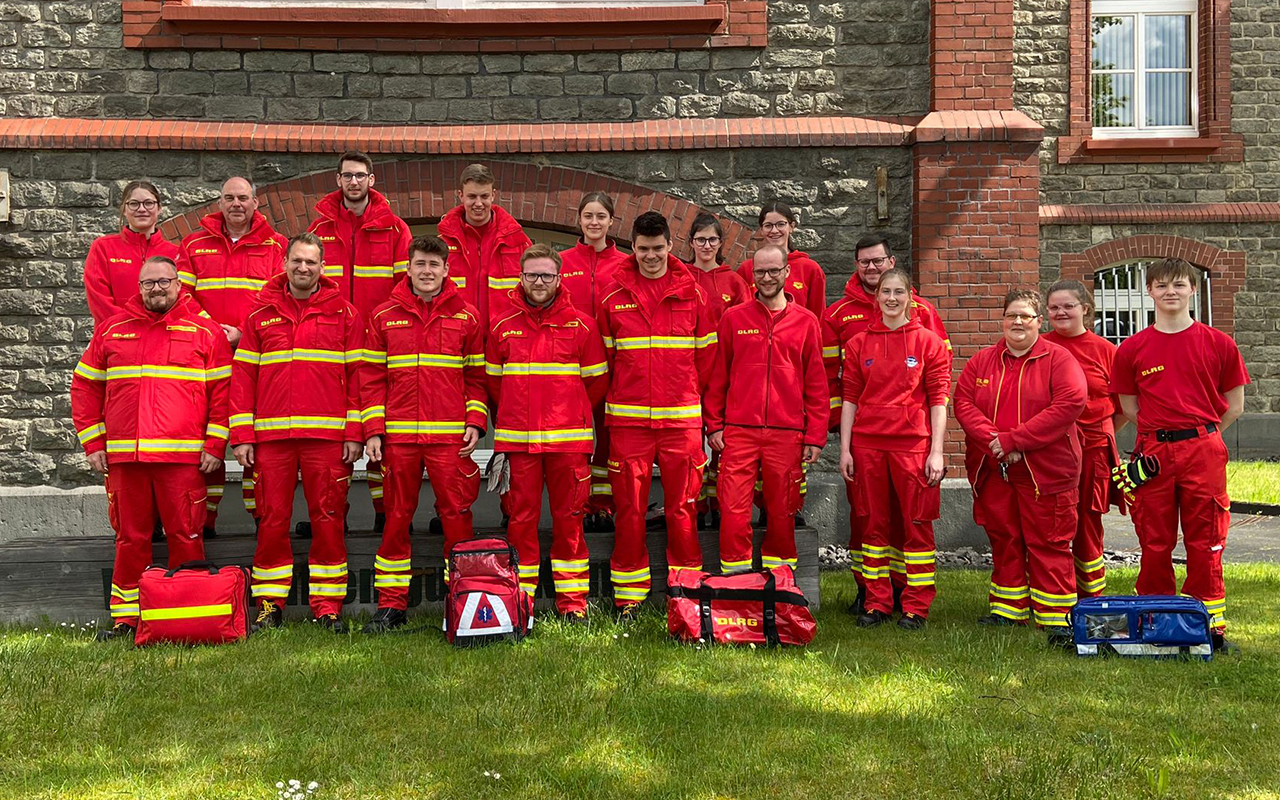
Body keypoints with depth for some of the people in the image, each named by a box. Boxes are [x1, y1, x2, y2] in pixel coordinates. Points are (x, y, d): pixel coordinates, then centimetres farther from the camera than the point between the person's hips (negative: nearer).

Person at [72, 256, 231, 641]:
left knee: (185, 535, -1)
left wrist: (215, 444, -5)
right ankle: (125, 617, 16)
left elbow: (224, 390, 3)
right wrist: (93, 443, 8)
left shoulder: (207, 332, 6)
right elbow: (85, 386, 16)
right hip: (123, 456, 3)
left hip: (184, 456, -2)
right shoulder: (111, 330, 14)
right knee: (130, 538, 7)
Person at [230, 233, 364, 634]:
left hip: (327, 436, -1)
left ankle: (327, 605, 9)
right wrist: (241, 435, 2)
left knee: (328, 520, 1)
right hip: (270, 436, 1)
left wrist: (354, 434, -2)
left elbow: (357, 376, 5)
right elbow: (243, 376, 9)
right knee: (272, 520, 4)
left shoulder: (344, 314, 8)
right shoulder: (260, 314, 11)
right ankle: (269, 604, 15)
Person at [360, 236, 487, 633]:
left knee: (456, 515, -1)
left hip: (450, 437, -1)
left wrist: (475, 422, -2)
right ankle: (391, 605, 15)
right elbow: (372, 377, 8)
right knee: (396, 518, 6)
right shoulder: (384, 316, 9)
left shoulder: (466, 316, 8)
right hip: (398, 435, 1)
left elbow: (477, 376, 9)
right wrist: (373, 430, 1)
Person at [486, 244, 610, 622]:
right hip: (518, 437, 1)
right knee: (522, 517, 4)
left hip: (569, 438, -1)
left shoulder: (581, 325, 3)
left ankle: (573, 599, 12)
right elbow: (494, 380, 16)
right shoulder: (503, 326, 7)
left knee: (569, 516, 3)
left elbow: (597, 380, 10)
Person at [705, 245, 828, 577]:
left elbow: (816, 384, 7)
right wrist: (714, 424, 3)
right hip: (738, 432, 0)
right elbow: (717, 375, 9)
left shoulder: (806, 322, 8)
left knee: (782, 512, 6)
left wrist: (815, 435, 2)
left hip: (787, 434, 0)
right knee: (734, 511, -5)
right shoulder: (733, 319, 8)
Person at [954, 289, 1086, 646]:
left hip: (1045, 469, -4)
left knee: (1048, 543, -2)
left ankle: (1056, 617, 5)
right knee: (1003, 540, 12)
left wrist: (1014, 440, -17)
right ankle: (1008, 609, 24)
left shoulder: (1058, 359, -1)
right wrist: (993, 440, -14)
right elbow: (963, 402, 3)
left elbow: (1068, 405, -14)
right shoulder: (982, 361, 11)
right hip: (992, 469, 4)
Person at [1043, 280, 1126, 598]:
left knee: (1089, 525, 7)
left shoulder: (1105, 350, 3)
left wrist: (1102, 432, 7)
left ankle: (1091, 600, 19)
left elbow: (1125, 406, 10)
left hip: (1094, 449, 0)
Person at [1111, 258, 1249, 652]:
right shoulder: (1132, 349, 5)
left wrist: (1199, 436, 5)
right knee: (1154, 544, 6)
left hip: (1204, 452, -1)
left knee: (1205, 543, 3)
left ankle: (1211, 625, 14)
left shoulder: (1218, 343, 2)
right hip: (1153, 453, 1)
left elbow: (1234, 405, 7)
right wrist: (1162, 434, 5)